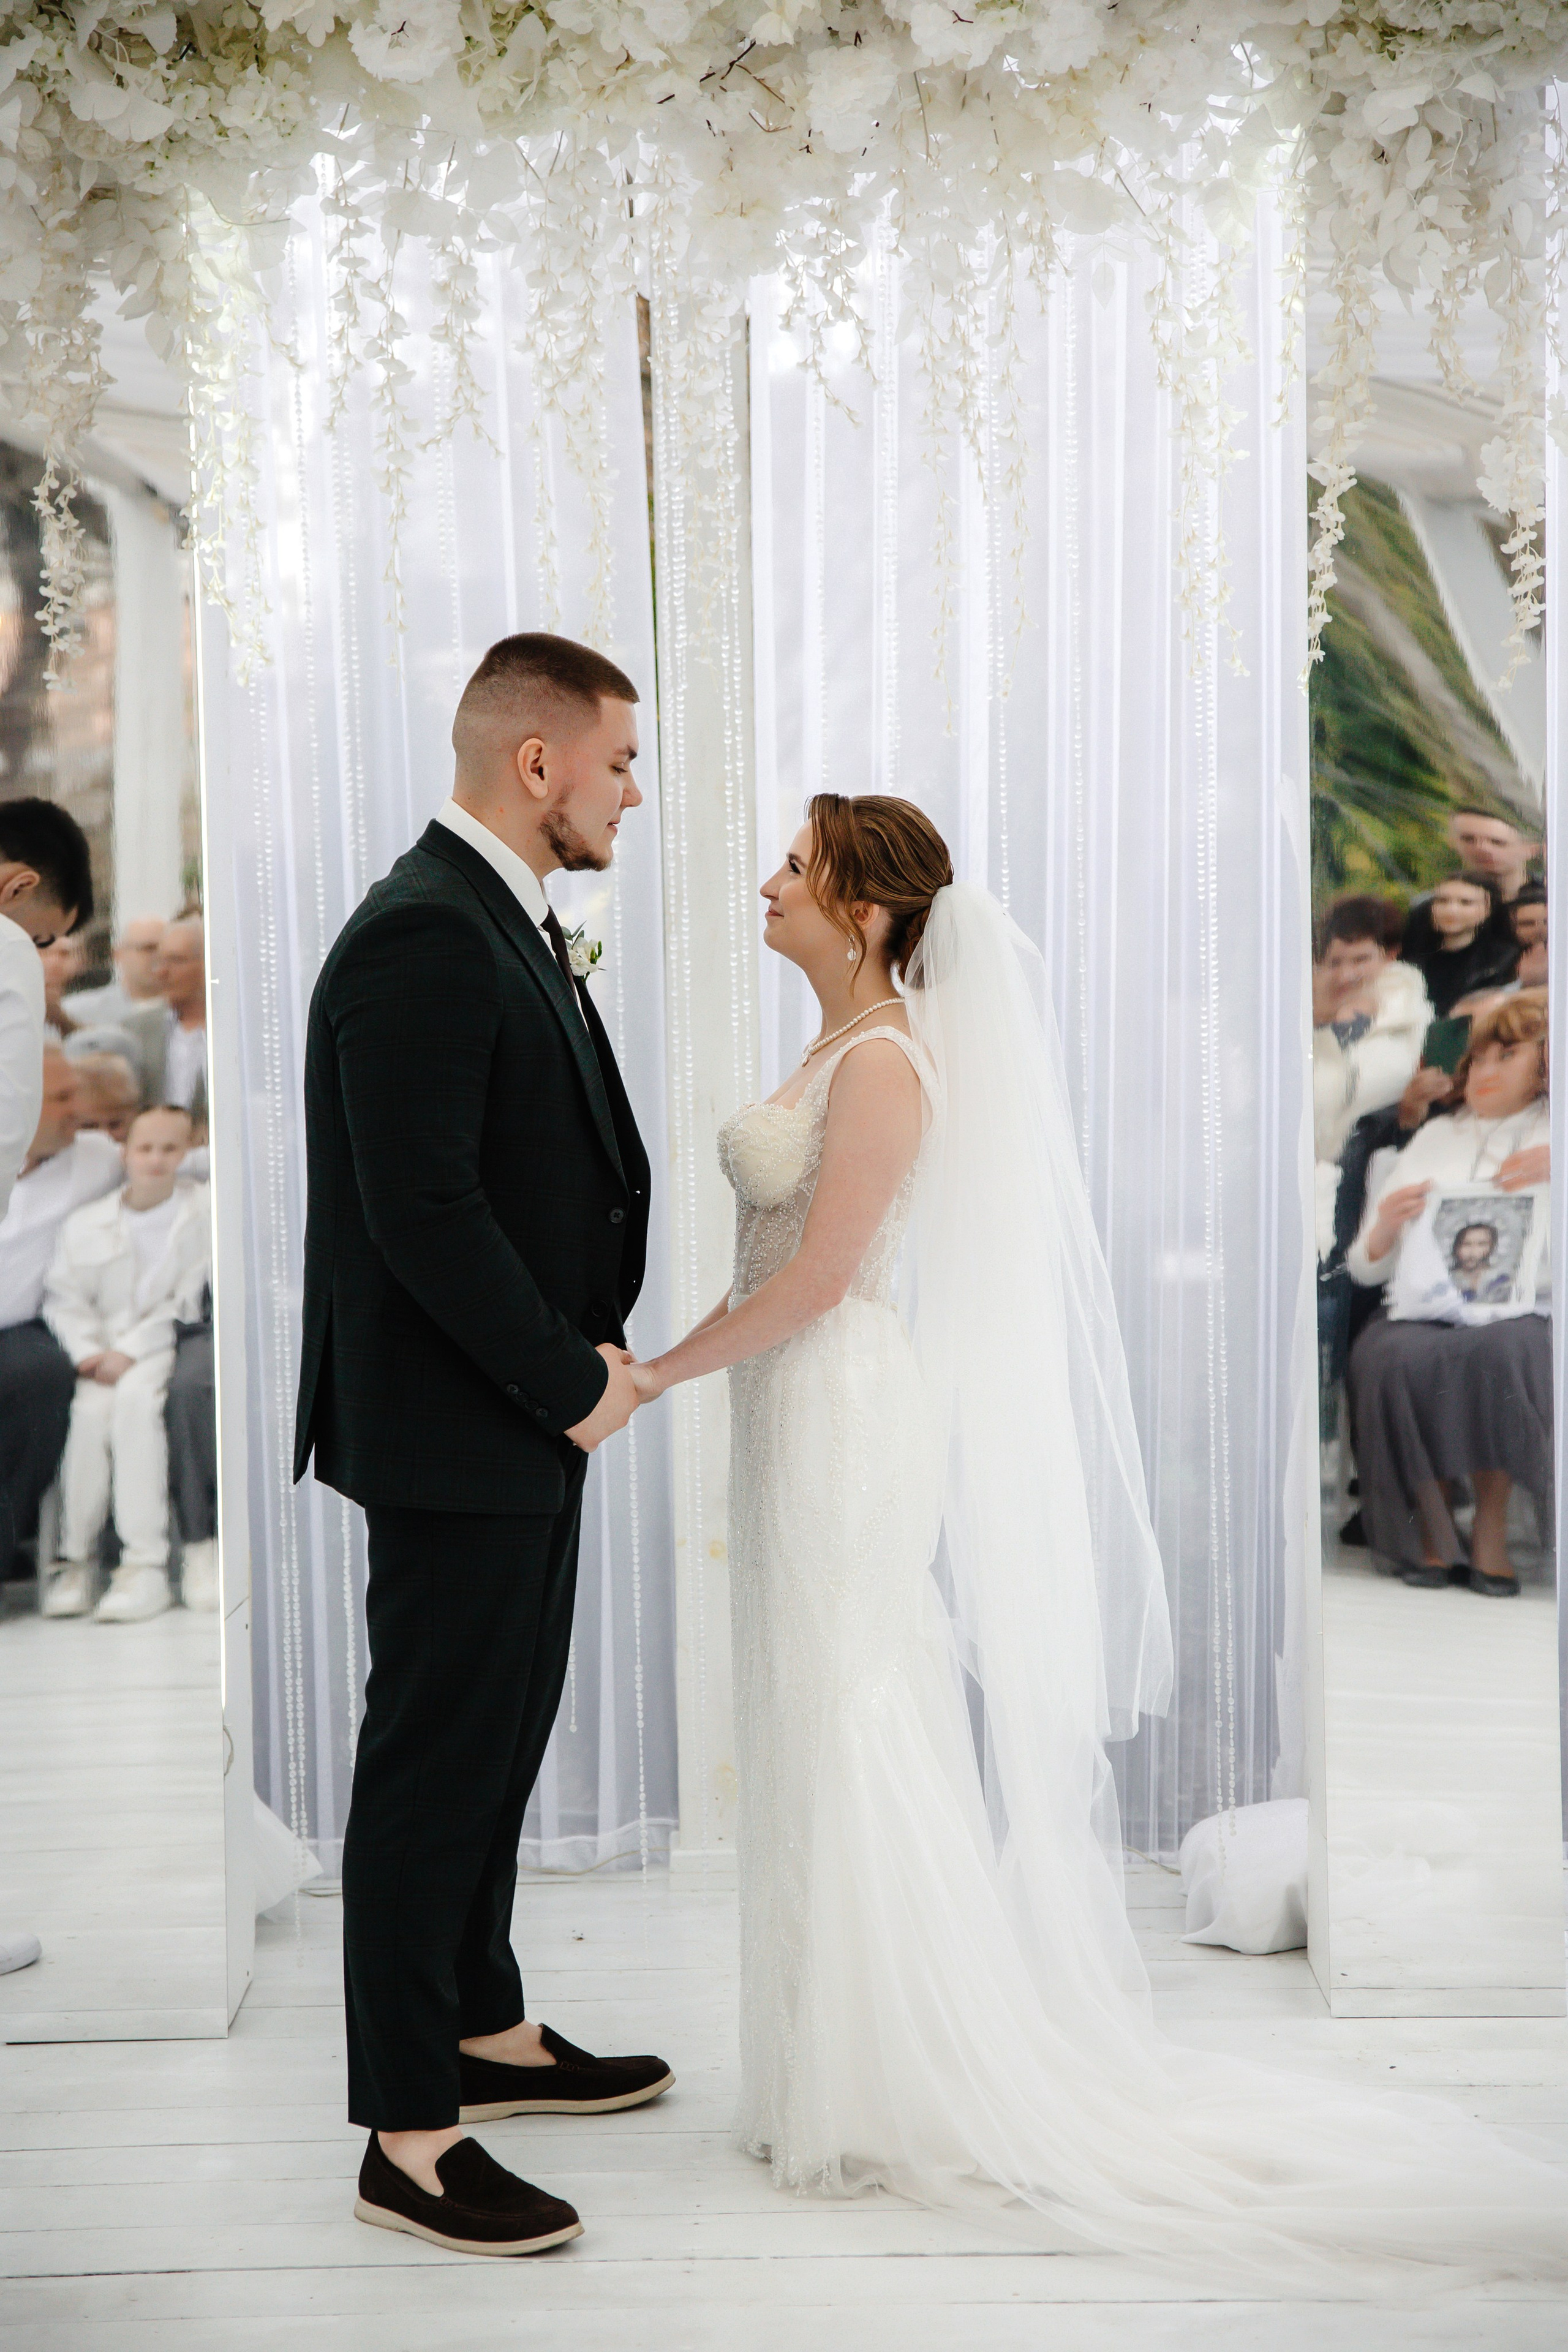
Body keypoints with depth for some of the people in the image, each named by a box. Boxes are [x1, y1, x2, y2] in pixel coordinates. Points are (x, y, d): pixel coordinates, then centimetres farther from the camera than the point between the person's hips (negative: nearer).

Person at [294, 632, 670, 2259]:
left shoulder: (504, 924, 12)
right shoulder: (425, 937, -20)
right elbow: (420, 1208, -26)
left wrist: (584, 1357, 4)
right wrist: (572, 1382, -17)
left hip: (524, 1415, 10)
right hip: (452, 1436, -10)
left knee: (497, 1743, 20)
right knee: (435, 1763, -1)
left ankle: (485, 2036, 36)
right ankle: (410, 2140, 10)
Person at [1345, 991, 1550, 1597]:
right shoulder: (1434, 1137, 23)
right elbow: (1366, 1268, 17)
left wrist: (1556, 1164, -14)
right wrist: (1386, 1226, -6)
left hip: (1523, 1313, -2)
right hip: (1422, 1312, 2)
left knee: (1498, 1350, -36)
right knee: (1396, 1358, -32)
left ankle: (1491, 1526, -21)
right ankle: (1429, 1527, -16)